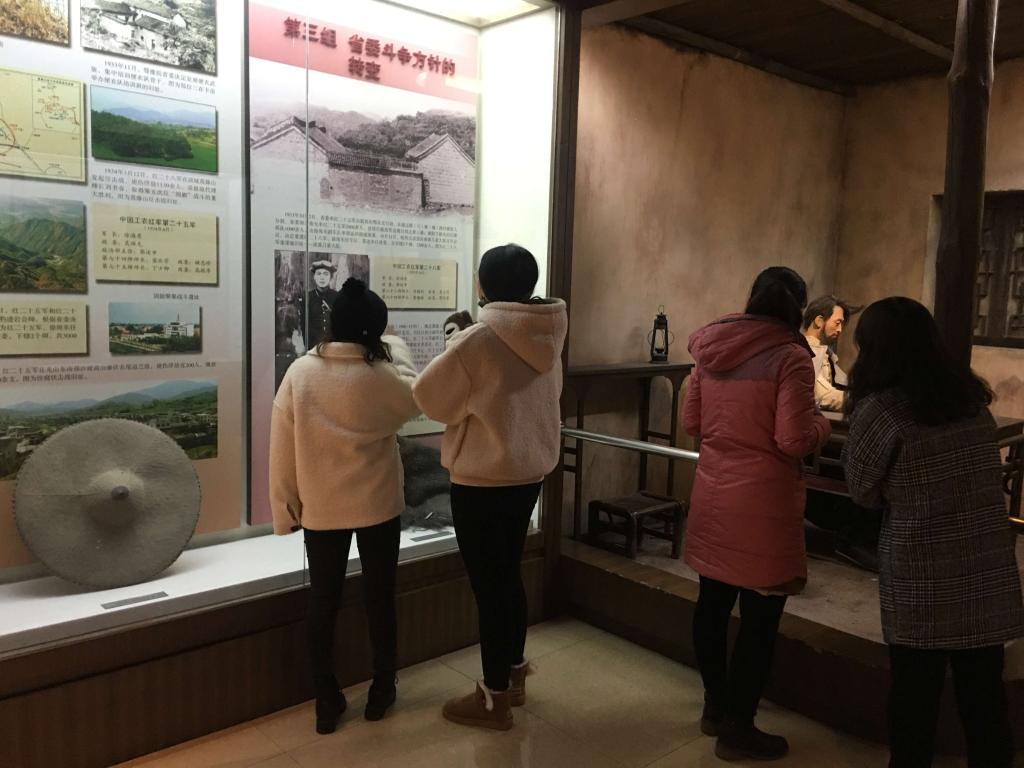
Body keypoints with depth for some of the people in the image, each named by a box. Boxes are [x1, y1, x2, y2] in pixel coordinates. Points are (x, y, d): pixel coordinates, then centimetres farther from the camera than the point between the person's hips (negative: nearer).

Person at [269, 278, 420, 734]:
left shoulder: (299, 373, -8)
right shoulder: (382, 376, -14)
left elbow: (282, 450, -5)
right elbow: (415, 399, 9)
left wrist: (285, 508, 5)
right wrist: (396, 349, 19)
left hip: (321, 510, 2)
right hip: (378, 507, -1)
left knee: (323, 602, 13)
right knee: (380, 598, 14)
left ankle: (326, 702, 22)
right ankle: (381, 691, 27)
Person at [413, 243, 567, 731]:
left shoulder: (477, 342, -21)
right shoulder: (546, 338, 1)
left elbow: (431, 398, -10)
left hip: (482, 480, -7)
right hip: (529, 472, 8)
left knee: (488, 585, 5)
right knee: (508, 575, 21)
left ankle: (494, 699, 19)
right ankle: (513, 676, 36)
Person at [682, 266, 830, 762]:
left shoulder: (711, 350, 5)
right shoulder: (791, 357, -13)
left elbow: (690, 422, 11)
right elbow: (794, 441, -17)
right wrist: (821, 424, 3)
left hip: (712, 493, 7)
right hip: (761, 502, -7)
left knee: (713, 601, 18)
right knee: (759, 617, 7)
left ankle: (715, 704, 35)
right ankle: (737, 729, 18)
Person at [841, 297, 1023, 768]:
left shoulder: (879, 410, -13)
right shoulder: (972, 396, 4)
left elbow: (863, 492, -2)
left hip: (923, 580, -5)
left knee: (914, 697, 10)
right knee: (984, 696, 16)